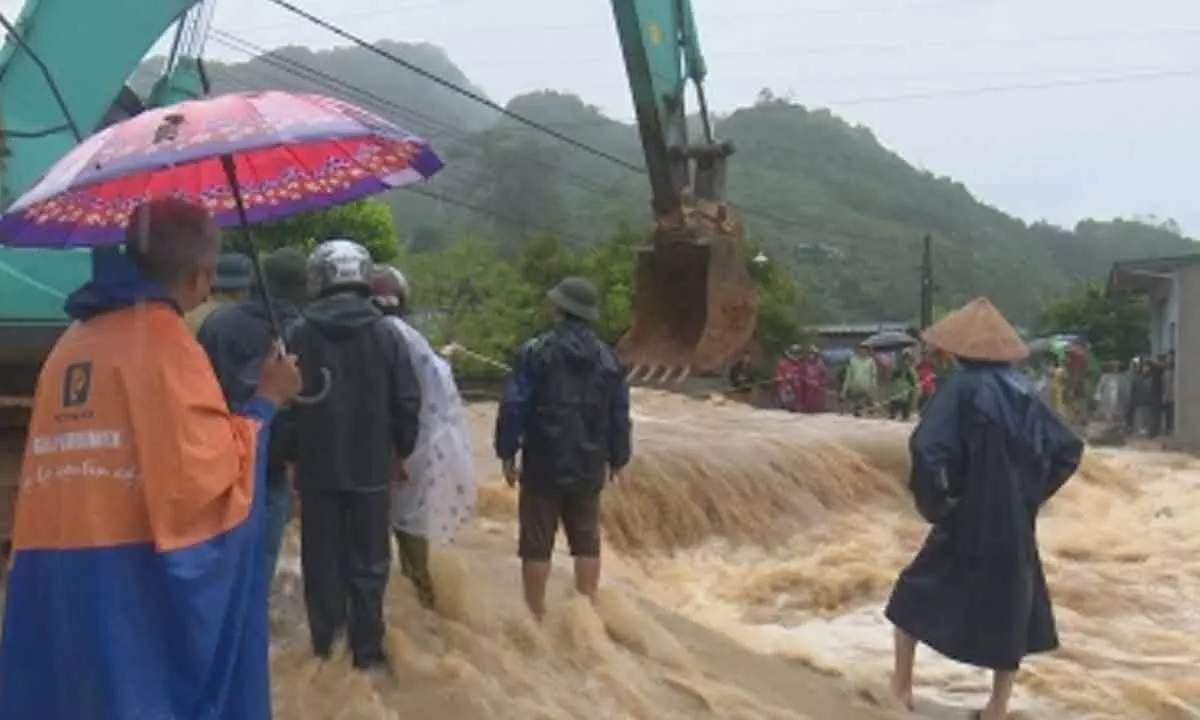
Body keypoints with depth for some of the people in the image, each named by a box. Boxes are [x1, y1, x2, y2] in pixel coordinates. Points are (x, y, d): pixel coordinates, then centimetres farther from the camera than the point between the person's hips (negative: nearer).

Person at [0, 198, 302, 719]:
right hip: (138, 577, -7)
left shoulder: (73, 342, 14)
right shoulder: (165, 339, -8)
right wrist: (265, 402, -1)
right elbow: (208, 471, -13)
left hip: (52, 572, 7)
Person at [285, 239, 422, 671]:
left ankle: (325, 643, 17)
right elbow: (408, 402, -4)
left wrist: (291, 453, 11)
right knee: (368, 562, 7)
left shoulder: (300, 333, -6)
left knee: (322, 559, 11)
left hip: (317, 466, 0)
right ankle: (367, 651, 7)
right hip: (371, 468, 0)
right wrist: (402, 451, 11)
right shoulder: (385, 333, -5)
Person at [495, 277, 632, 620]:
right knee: (587, 542, 13)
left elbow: (514, 406, -10)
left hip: (543, 465, -4)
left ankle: (535, 617, 8)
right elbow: (620, 416, 10)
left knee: (537, 544, 4)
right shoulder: (609, 358, 6)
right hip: (589, 467, 4)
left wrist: (507, 452, -1)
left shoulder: (536, 351, -8)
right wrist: (618, 460, 20)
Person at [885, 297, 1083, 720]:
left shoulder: (963, 388, -14)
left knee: (914, 595, 15)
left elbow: (928, 450, -27)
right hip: (1016, 523, 5)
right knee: (1011, 610, 16)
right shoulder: (1021, 391, 2)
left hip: (969, 520, -5)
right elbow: (1069, 449, 8)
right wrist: (1031, 492, 10)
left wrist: (934, 502, -11)